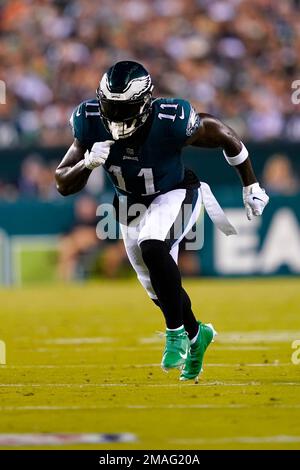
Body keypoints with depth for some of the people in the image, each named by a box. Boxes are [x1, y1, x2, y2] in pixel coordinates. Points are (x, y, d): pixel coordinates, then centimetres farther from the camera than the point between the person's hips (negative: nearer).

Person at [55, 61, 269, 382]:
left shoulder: (170, 121, -33)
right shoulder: (91, 121, -24)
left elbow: (224, 136, -15)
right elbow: (63, 185, -16)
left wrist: (251, 187, -6)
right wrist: (88, 163, -38)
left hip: (174, 195, -5)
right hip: (131, 204, 5)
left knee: (152, 247, -33)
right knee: (157, 286, 15)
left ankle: (176, 332, -14)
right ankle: (196, 334, 45)